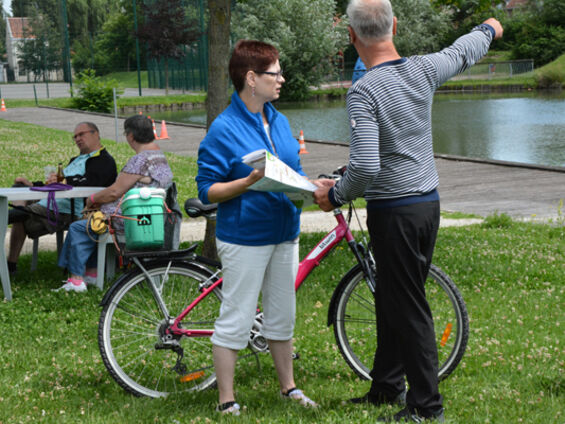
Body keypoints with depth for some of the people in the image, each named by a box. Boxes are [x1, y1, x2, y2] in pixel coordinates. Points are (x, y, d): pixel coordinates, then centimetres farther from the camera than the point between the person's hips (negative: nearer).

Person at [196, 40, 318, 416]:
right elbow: (208, 190, -14)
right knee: (235, 321, 0)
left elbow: (295, 173, 17)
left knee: (282, 316, 17)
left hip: (284, 233, 7)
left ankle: (288, 387, 32)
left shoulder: (279, 121, 9)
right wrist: (249, 181, -27)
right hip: (244, 238, -7)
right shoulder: (224, 129, -13)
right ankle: (227, 402, 10)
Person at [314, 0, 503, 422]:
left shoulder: (363, 92, -20)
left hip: (394, 211, -7)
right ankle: (387, 387, 30)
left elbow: (365, 168, -26)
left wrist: (335, 195, -7)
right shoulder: (424, 70, 0)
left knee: (409, 308, 0)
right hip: (429, 202, 8)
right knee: (391, 299, 18)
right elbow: (462, 52, 22)